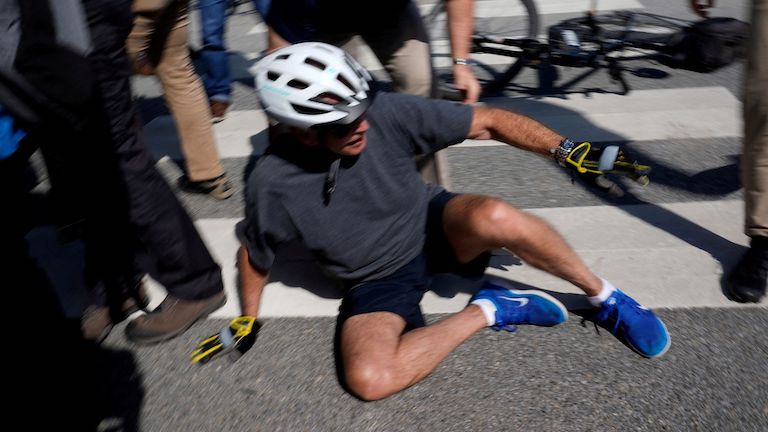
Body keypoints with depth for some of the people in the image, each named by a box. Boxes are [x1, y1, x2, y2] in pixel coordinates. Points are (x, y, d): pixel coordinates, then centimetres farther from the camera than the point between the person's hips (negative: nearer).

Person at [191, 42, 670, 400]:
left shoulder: (385, 112, -20)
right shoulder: (273, 182, -19)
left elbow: (486, 121, -13)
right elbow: (256, 254, 2)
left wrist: (567, 150, -17)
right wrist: (247, 319, 10)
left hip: (435, 228, 0)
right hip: (378, 281, 1)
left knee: (492, 218, -36)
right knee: (369, 378, -29)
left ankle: (606, 298, -9)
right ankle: (488, 309, -9)